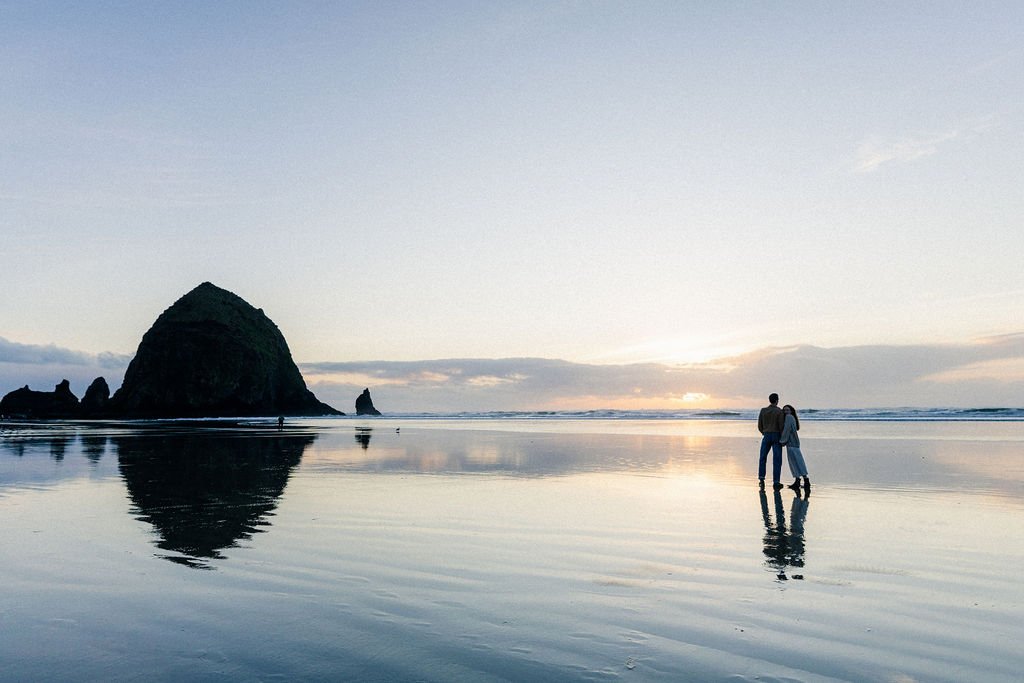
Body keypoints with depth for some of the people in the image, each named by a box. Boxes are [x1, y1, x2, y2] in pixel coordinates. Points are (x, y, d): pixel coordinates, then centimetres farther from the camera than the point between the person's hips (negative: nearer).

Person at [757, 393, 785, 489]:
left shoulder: (763, 410, 2)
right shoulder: (779, 411, -8)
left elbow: (760, 426, 6)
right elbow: (781, 426, -12)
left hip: (766, 437, 3)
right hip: (776, 436, -3)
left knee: (762, 458, 15)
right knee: (777, 460, 0)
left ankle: (761, 478, 7)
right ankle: (776, 482, -4)